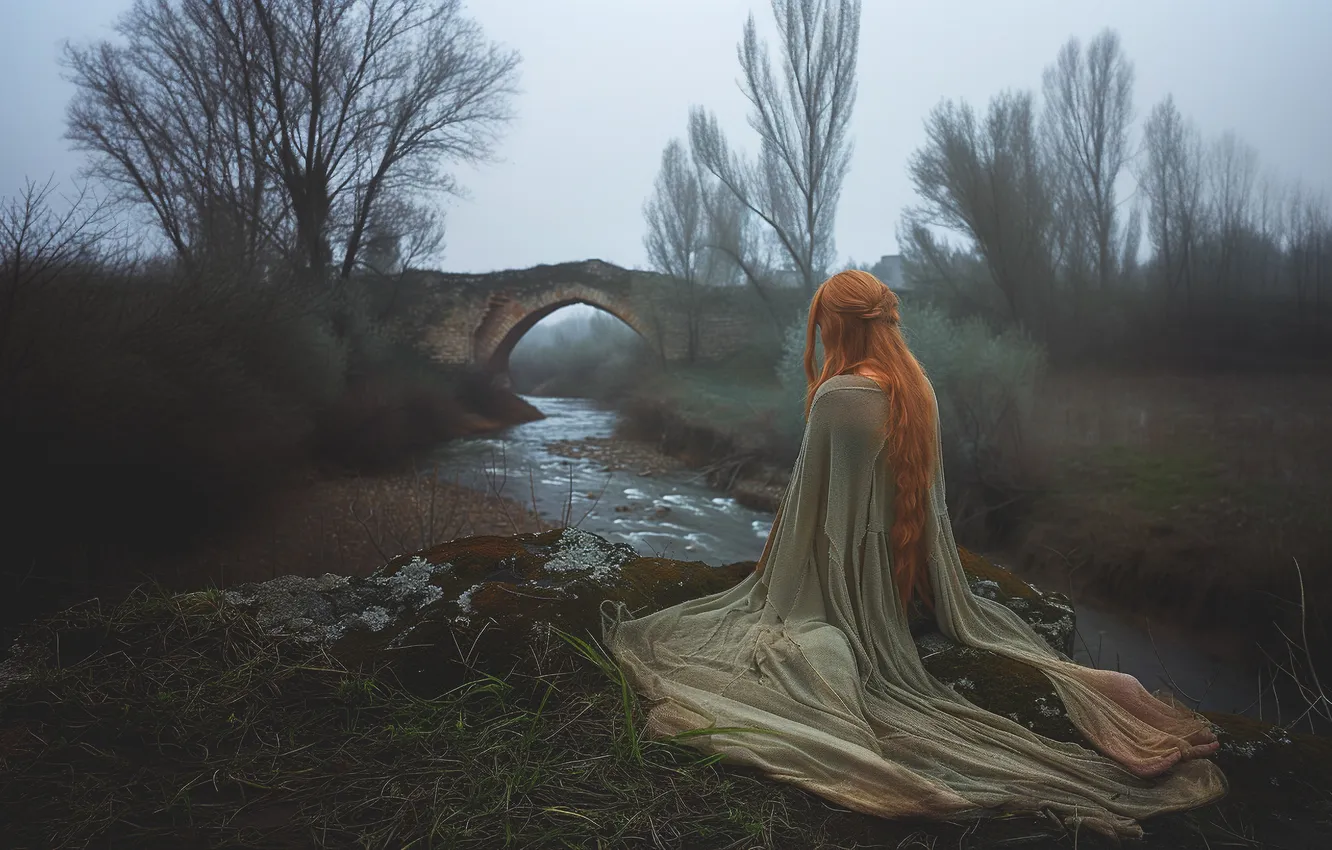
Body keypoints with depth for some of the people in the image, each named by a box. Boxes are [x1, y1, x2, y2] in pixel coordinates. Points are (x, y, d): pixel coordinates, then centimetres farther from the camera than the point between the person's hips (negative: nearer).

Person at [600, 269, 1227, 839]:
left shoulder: (836, 397, -23)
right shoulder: (918, 388, 1)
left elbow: (807, 497, -15)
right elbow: (928, 490, 11)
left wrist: (775, 572, -2)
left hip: (842, 566, -7)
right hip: (905, 571, 7)